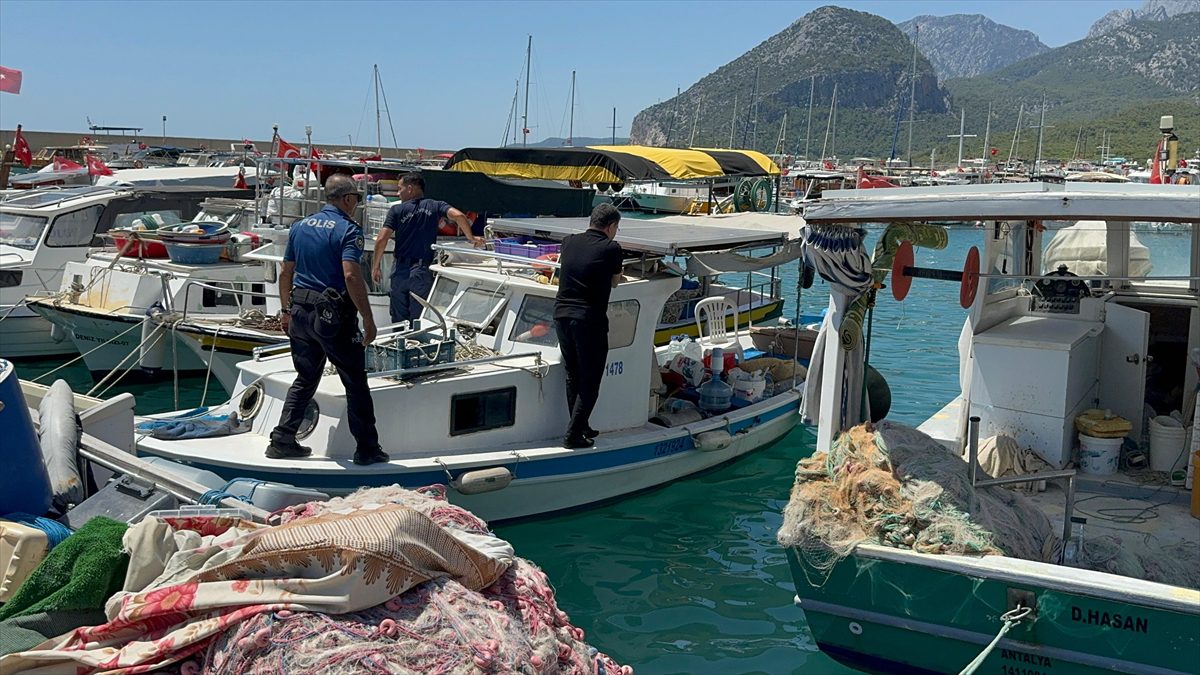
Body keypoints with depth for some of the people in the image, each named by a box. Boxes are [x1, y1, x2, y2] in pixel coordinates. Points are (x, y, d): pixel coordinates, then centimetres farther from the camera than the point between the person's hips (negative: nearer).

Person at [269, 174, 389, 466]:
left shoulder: (300, 226, 11)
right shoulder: (348, 229, -11)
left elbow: (285, 273, 14)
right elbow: (351, 275, -22)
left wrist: (287, 310, 23)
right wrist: (368, 319, -19)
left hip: (300, 313, 7)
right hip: (333, 316, -7)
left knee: (305, 379, 18)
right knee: (356, 383, 4)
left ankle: (282, 440, 15)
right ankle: (367, 449, 9)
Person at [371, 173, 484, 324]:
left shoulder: (397, 210, 1)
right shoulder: (434, 206, 2)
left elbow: (381, 240, -6)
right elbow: (458, 216, -14)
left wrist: (375, 267, 3)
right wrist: (471, 237, 0)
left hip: (400, 270, 0)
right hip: (422, 271, 0)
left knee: (398, 321, 11)